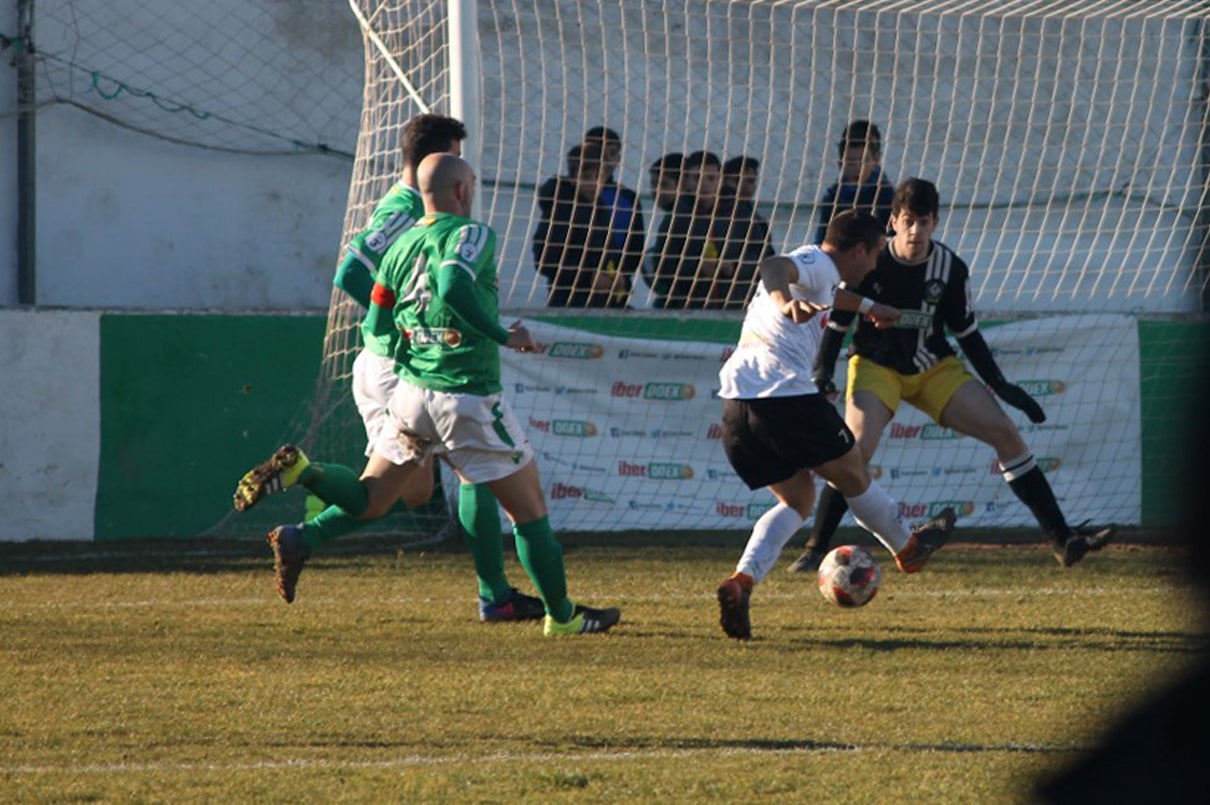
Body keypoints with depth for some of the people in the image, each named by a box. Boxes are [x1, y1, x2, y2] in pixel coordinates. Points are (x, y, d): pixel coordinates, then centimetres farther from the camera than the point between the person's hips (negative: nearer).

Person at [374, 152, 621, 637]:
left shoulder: (400, 246, 8)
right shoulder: (470, 234, -11)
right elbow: (454, 288, -30)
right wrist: (504, 337, -21)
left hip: (411, 394, 5)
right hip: (469, 399, -5)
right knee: (529, 508, 7)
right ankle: (561, 615, 14)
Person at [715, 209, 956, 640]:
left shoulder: (816, 272, 28)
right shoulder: (817, 263, -2)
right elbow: (774, 265, -25)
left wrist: (868, 307, 71)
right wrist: (785, 302, -46)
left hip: (737, 401, 9)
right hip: (785, 392, -9)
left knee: (797, 499, 14)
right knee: (852, 476, 14)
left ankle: (741, 581, -8)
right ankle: (909, 548, 35)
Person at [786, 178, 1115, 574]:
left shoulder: (950, 268, -8)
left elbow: (966, 333, 5)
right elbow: (837, 321, -6)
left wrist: (1000, 385, 2)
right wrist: (822, 372, -19)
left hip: (936, 369, 3)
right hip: (876, 366, -3)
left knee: (1006, 433, -5)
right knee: (859, 447, -29)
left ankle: (1063, 540, 2)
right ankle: (815, 549, -19)